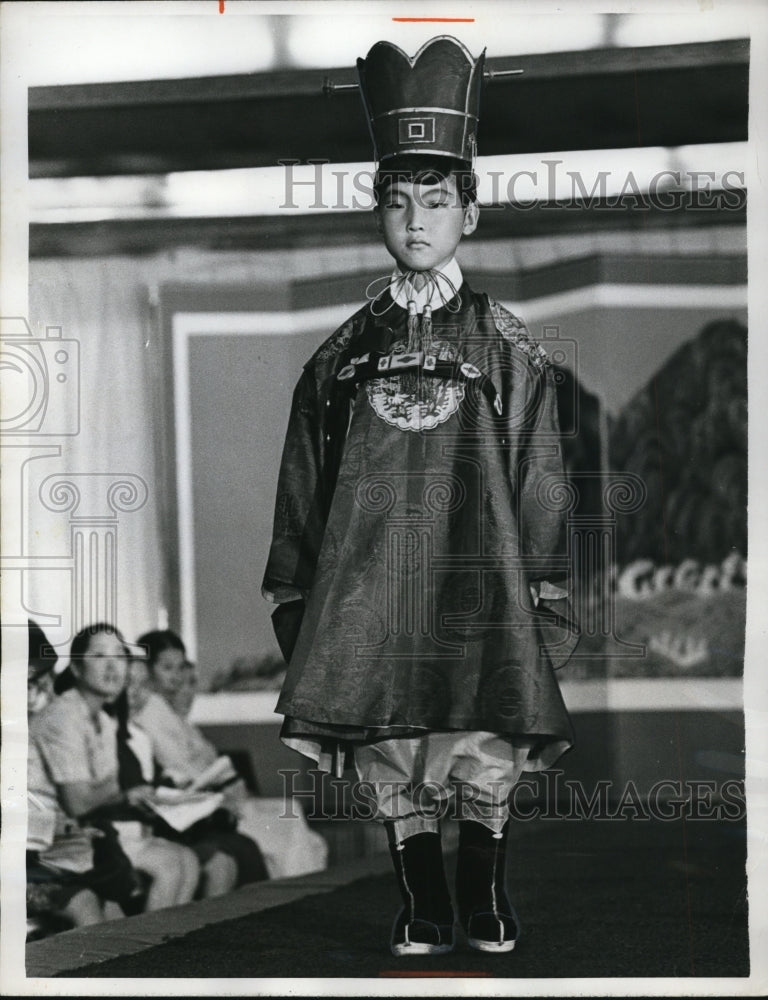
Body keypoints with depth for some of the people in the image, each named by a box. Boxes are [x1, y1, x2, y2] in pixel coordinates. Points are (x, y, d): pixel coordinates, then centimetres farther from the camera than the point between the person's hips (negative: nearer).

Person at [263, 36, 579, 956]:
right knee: (392, 777, 2)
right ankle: (422, 910, 17)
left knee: (486, 765, -4)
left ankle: (485, 901, 14)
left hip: (479, 588, -2)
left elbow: (541, 493, 5)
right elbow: (301, 496, 13)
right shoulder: (341, 355, 12)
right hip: (368, 595, 2)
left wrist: (546, 607, -1)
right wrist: (294, 602, 9)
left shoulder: (508, 352, 6)